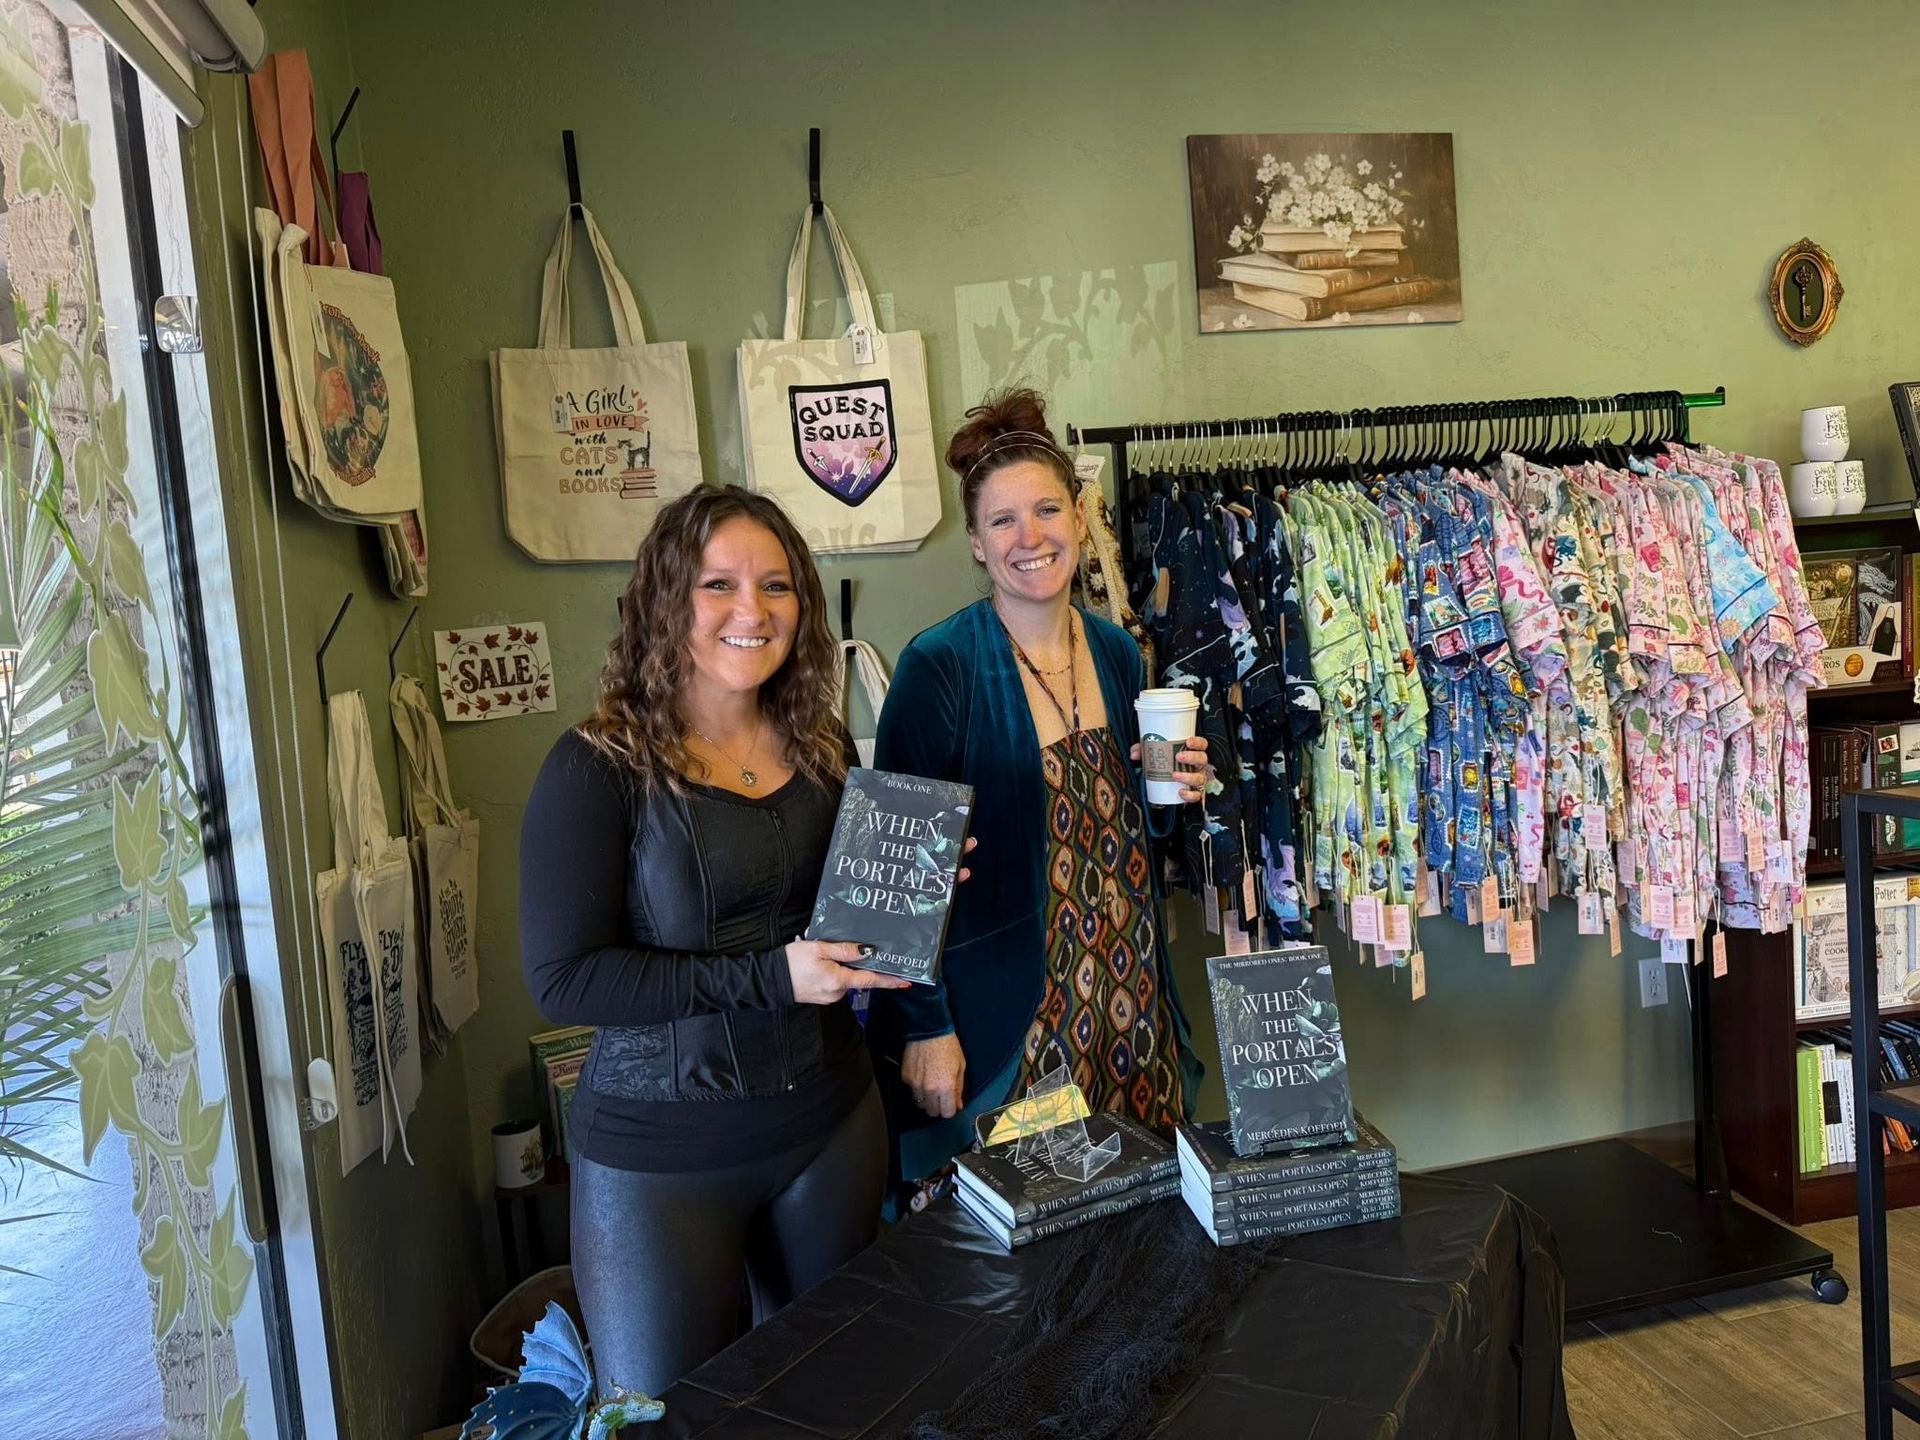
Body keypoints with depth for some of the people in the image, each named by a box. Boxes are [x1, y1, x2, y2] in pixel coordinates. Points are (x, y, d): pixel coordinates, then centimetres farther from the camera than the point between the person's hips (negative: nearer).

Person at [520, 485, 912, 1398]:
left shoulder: (821, 748, 3)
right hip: (661, 1153, -5)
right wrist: (768, 977, -24)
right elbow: (562, 979, -18)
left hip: (829, 1120, 5)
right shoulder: (600, 766, -14)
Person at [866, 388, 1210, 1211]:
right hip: (999, 1005, -5)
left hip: (1125, 991, 6)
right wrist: (924, 1026, -12)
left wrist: (1172, 790, -3)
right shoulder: (939, 667, -14)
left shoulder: (1116, 652, 5)